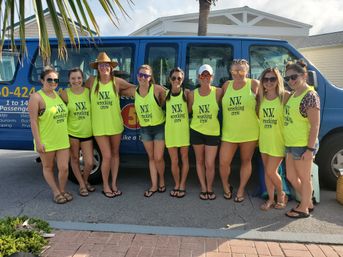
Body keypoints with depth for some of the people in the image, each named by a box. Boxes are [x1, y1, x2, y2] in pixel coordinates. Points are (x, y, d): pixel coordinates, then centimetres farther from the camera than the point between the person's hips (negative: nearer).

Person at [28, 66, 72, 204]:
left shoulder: (59, 94, 11)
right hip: (46, 142, -5)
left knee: (64, 168, 6)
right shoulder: (36, 97, -8)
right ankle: (56, 192, 26)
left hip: (63, 140, 5)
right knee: (48, 168, 11)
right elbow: (33, 121, -11)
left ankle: (63, 190, 27)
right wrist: (38, 142, -15)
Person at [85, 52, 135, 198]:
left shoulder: (117, 82, -2)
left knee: (115, 154, 11)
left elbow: (133, 88, 8)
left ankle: (114, 184, 26)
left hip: (115, 124, 2)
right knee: (107, 156, -2)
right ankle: (105, 186, 18)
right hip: (99, 126, -1)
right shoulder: (92, 81, -2)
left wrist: (118, 93, 1)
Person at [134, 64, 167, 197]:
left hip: (159, 127, -4)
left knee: (158, 158, -1)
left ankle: (162, 180, 26)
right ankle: (154, 185, 22)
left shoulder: (157, 89, -14)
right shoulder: (134, 92, -1)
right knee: (151, 158, 12)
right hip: (145, 129, 4)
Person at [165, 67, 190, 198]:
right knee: (174, 161, 5)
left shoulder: (186, 93, -3)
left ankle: (182, 185, 24)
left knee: (184, 158, 9)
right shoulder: (165, 94, 1)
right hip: (170, 130, 1)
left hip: (184, 129, -1)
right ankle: (176, 185, 26)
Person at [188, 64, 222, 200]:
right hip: (196, 131, 2)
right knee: (199, 161, 12)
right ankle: (203, 188, 28)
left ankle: (210, 188, 24)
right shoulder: (192, 94, -3)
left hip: (213, 132, -2)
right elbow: (188, 110, 8)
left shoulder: (218, 92, -8)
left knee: (210, 164, 0)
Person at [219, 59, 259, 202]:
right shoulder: (227, 85, 6)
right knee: (223, 163, -1)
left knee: (246, 161, 11)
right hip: (229, 132, 2)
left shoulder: (254, 84, -1)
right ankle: (226, 187, 26)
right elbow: (222, 105, 9)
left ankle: (241, 190, 27)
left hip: (249, 132, -2)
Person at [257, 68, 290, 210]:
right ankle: (271, 199, 28)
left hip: (279, 140, -5)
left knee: (271, 171, -2)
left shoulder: (285, 96, -10)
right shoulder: (261, 97, 4)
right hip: (264, 140, 5)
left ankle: (281, 195, 25)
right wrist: (257, 137, 5)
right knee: (267, 171, 11)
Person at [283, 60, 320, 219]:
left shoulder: (310, 96, -15)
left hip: (303, 146, -9)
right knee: (291, 177, 18)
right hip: (291, 145, 9)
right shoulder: (293, 95, 11)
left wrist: (310, 149, -20)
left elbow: (315, 126, -18)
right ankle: (308, 203, 36)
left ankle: (304, 209, 25)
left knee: (304, 178, 8)